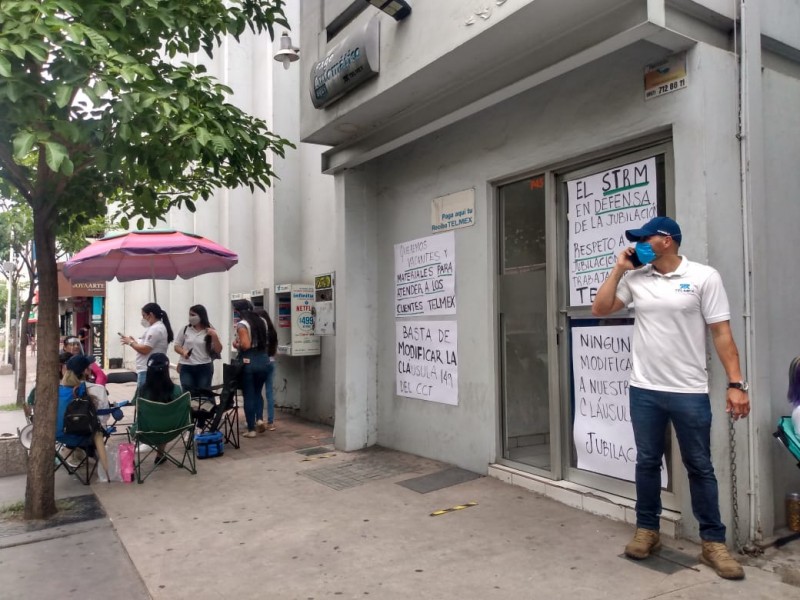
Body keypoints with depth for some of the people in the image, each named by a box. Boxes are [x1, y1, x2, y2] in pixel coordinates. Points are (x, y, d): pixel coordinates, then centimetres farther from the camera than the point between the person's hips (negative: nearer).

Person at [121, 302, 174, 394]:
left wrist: (130, 342, -5)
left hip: (147, 371, -10)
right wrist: (135, 341, 12)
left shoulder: (155, 329, -15)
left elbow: (145, 350, -18)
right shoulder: (160, 327, 19)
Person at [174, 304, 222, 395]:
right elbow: (177, 346, 10)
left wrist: (215, 336, -17)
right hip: (186, 367, 1)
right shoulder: (185, 330, 4)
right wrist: (183, 352, -11)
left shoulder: (211, 332, -1)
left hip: (204, 367, -1)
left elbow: (218, 350, -2)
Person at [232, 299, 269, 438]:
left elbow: (246, 345, -18)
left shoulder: (242, 325, -10)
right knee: (258, 392, 21)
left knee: (248, 395, 4)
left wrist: (236, 345, -1)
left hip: (248, 362, -6)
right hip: (263, 359, 6)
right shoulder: (262, 321, 9)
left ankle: (251, 429, 9)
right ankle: (260, 419, 3)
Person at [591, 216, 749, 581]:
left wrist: (736, 384, -10)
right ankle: (647, 530, 27)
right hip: (644, 390, 3)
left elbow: (722, 333, -6)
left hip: (690, 392, -3)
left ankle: (713, 543, 22)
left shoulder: (704, 277, -5)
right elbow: (599, 310, 5)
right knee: (647, 462, 13)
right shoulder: (634, 279, 5)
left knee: (699, 467, 8)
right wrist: (619, 269, -1)